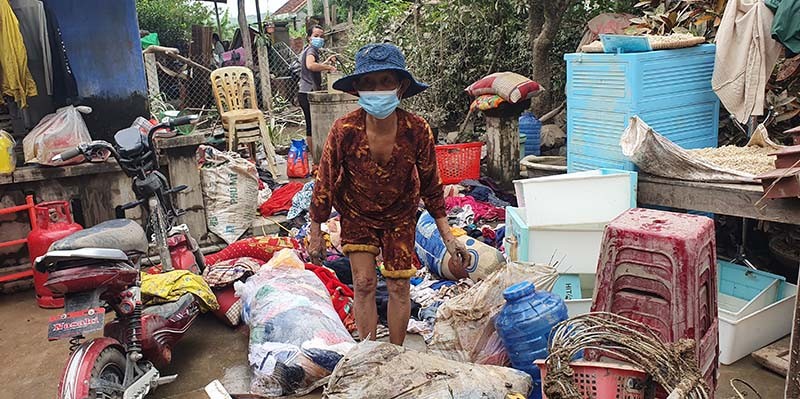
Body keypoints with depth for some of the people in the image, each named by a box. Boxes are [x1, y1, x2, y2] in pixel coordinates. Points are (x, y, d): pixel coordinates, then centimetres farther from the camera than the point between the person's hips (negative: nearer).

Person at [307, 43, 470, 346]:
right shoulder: (345, 130, -29)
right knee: (364, 283, -1)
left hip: (400, 213, 1)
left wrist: (448, 236, -10)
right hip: (357, 213, 0)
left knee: (398, 286, 5)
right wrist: (315, 234, -7)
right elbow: (325, 182, -14)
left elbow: (431, 185, -11)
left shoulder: (417, 130, -27)